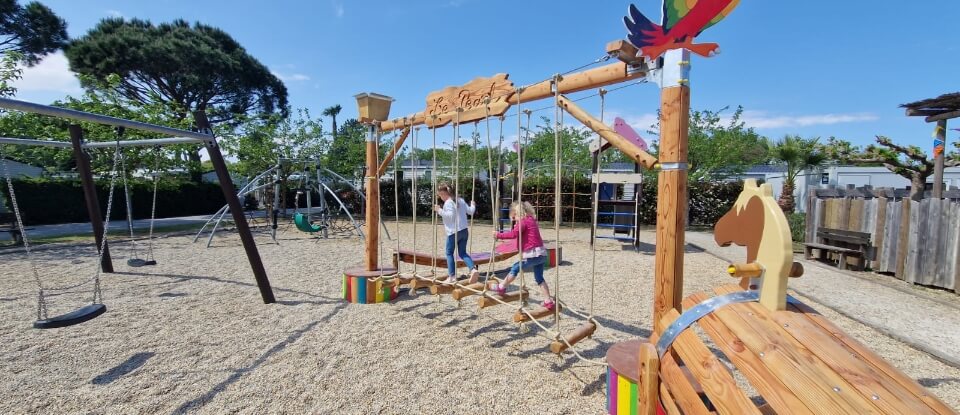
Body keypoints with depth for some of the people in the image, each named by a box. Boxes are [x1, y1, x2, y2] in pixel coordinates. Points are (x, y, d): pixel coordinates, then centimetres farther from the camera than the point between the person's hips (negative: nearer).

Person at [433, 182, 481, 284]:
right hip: (464, 231, 7)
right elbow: (470, 211, 15)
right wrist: (473, 205, 35)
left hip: (453, 232, -7)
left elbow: (450, 215, -23)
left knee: (449, 253, 7)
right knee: (462, 253, 14)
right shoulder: (460, 200, 12)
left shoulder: (448, 203, -11)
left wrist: (439, 210, -19)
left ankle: (452, 276, 5)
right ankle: (473, 269, -5)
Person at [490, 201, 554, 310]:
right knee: (539, 278, 14)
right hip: (542, 253, 9)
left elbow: (513, 234, -19)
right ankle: (548, 301, 13)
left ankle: (501, 287, 19)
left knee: (515, 269, 6)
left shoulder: (523, 221, -9)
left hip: (532, 254, -9)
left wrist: (499, 235, -12)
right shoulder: (532, 220, 19)